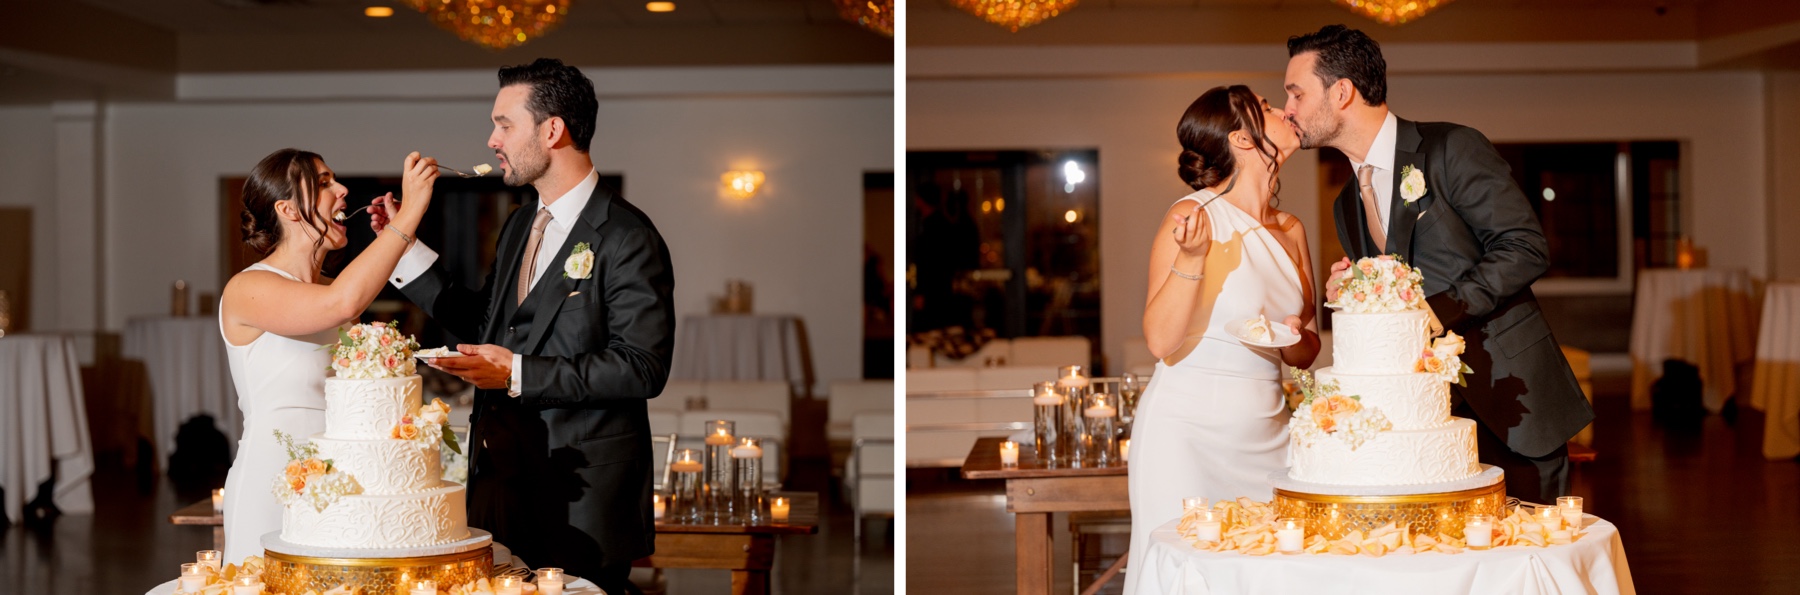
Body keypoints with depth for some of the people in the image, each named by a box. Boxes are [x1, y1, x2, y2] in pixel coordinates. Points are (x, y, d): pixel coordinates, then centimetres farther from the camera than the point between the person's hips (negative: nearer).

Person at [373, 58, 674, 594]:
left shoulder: (627, 238, -12)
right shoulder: (520, 226, 15)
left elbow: (643, 368, -19)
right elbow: (483, 321, 22)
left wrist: (519, 374, -21)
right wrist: (406, 246, 16)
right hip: (505, 480, 8)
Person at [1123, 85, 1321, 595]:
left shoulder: (1290, 231, 10)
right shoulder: (1195, 217, -10)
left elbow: (1308, 351, 17)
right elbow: (1162, 341, -15)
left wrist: (1292, 339, -5)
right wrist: (1191, 257, -26)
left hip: (1266, 434, 6)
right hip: (1189, 432, -6)